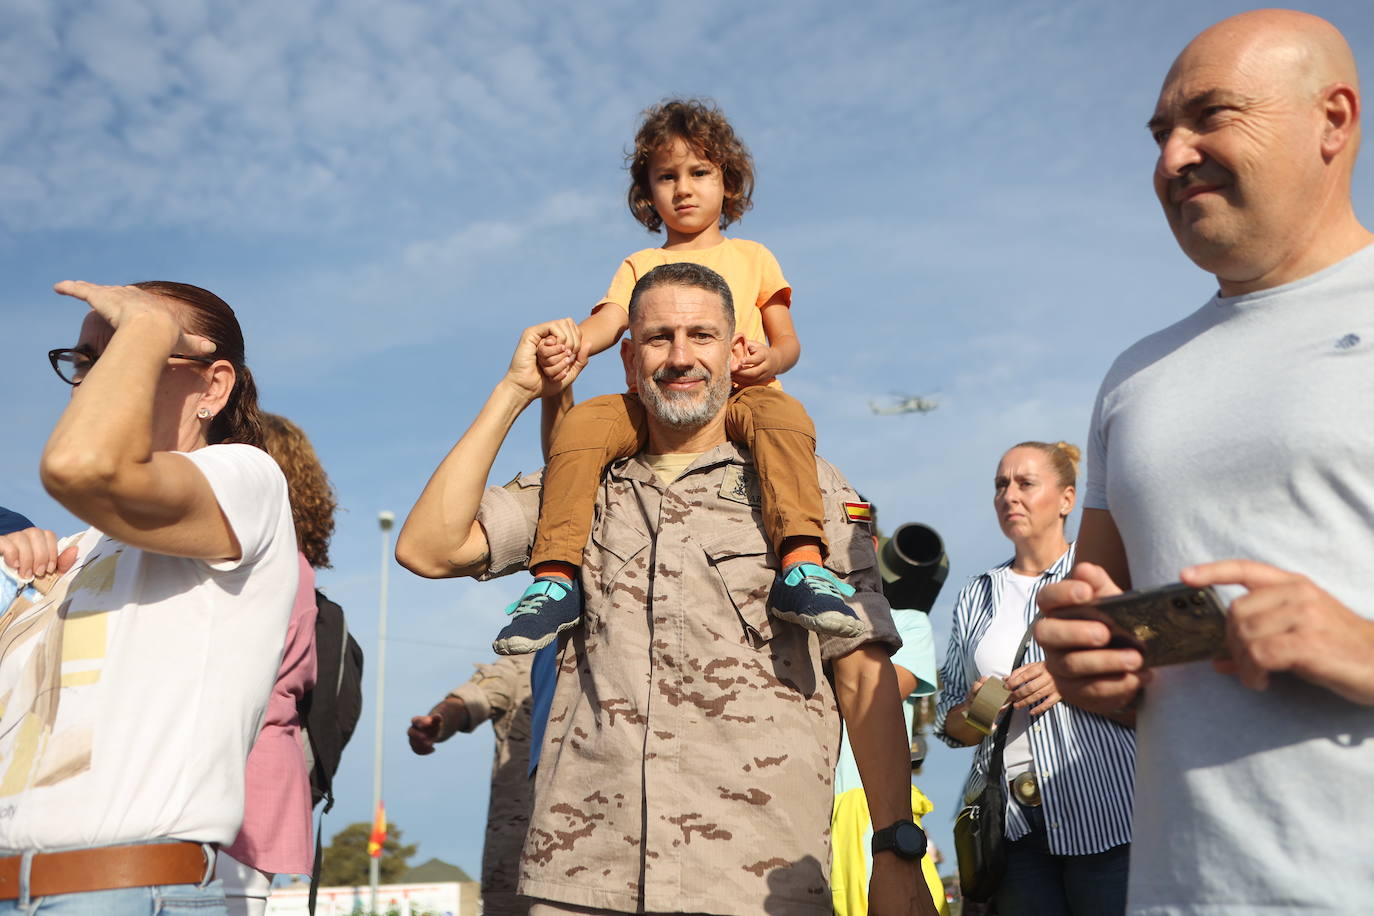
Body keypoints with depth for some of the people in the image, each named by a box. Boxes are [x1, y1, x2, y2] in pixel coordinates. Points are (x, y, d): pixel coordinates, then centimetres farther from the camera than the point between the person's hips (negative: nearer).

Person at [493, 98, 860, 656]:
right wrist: (577, 340, -21)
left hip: (739, 395, -1)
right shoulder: (641, 265, 26)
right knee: (580, 422, -28)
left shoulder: (752, 257, 25)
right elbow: (611, 318, 4)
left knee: (783, 415, -36)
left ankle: (802, 564, -52)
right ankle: (556, 577, -33)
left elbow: (788, 341, 17)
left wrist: (770, 359, -9)